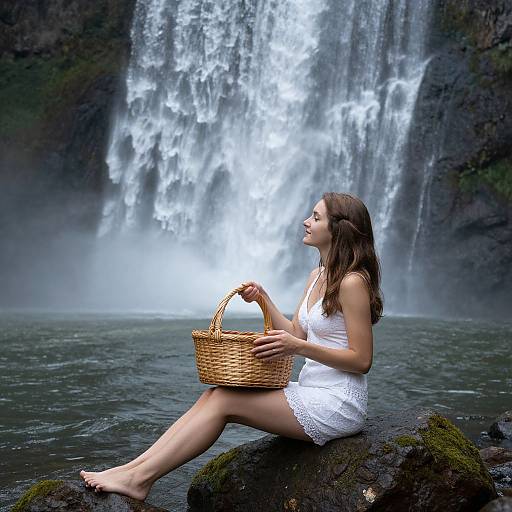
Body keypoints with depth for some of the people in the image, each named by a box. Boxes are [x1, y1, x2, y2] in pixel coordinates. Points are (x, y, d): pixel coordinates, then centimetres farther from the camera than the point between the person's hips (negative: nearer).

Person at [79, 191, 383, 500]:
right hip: (311, 393, 8)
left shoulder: (352, 281, -14)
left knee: (223, 400, -16)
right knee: (213, 396, -7)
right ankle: (135, 469, -10)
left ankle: (140, 479, -13)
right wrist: (263, 299, 5)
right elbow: (296, 333, 15)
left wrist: (298, 347, -25)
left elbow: (362, 360, -16)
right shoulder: (318, 276, 15)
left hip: (337, 405, -8)